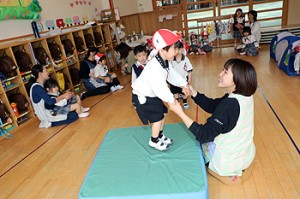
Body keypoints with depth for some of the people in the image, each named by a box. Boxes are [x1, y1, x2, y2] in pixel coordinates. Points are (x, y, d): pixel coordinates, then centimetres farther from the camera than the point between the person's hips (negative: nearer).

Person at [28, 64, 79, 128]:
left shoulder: (41, 85, 8)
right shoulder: (37, 87, -23)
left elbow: (53, 96, 11)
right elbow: (50, 101, -29)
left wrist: (65, 94, -3)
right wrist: (63, 96, -17)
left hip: (49, 110, 10)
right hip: (46, 115, -10)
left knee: (73, 110, 16)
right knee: (74, 115, -13)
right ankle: (49, 123, -6)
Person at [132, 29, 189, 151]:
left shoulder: (166, 61, -5)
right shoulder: (154, 67, -38)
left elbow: (173, 75, 5)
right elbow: (160, 87, -40)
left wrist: (184, 84, -4)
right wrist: (171, 100, -33)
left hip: (152, 94, 9)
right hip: (142, 96, -9)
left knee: (163, 112, 15)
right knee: (158, 117, -3)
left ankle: (160, 135, 36)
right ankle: (154, 141, 20)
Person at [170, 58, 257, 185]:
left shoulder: (229, 105, -34)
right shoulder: (245, 96, -8)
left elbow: (204, 134, -31)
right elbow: (212, 106, -2)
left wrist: (180, 112, -32)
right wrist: (192, 92, -13)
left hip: (229, 160, -7)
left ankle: (230, 172, 14)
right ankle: (240, 167, 20)